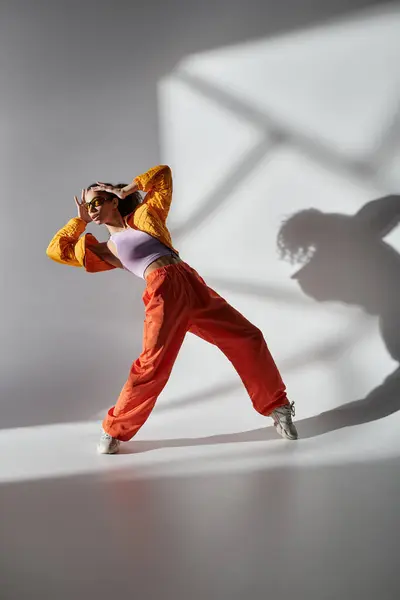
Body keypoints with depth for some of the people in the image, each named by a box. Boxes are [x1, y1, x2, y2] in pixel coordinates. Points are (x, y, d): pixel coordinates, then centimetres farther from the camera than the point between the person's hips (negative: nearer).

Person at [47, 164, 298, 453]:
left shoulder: (145, 215, 22)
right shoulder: (105, 249, 18)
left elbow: (163, 173, 28)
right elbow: (56, 250, 18)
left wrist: (128, 188, 22)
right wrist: (80, 220, 24)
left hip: (192, 283, 3)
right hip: (163, 292, -3)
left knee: (247, 337, -1)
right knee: (152, 365, -17)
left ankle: (277, 407, 15)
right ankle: (114, 430, 5)